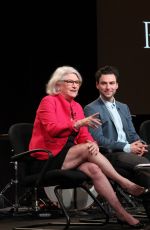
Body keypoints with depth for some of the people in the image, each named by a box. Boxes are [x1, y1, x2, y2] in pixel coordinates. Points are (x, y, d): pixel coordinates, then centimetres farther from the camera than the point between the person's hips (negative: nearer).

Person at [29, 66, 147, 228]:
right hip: (48, 158, -5)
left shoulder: (77, 106, 16)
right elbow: (52, 129, -19)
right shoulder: (48, 101, -4)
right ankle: (124, 183, -24)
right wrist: (79, 123, -30)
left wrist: (92, 143, -15)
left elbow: (84, 135, 9)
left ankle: (121, 212, -34)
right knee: (87, 149, -28)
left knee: (93, 169, -26)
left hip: (69, 156, 5)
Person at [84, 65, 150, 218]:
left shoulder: (123, 107, 24)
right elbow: (97, 139, -10)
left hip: (129, 151, 7)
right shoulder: (91, 109, 0)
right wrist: (127, 147, -18)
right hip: (108, 155, -7)